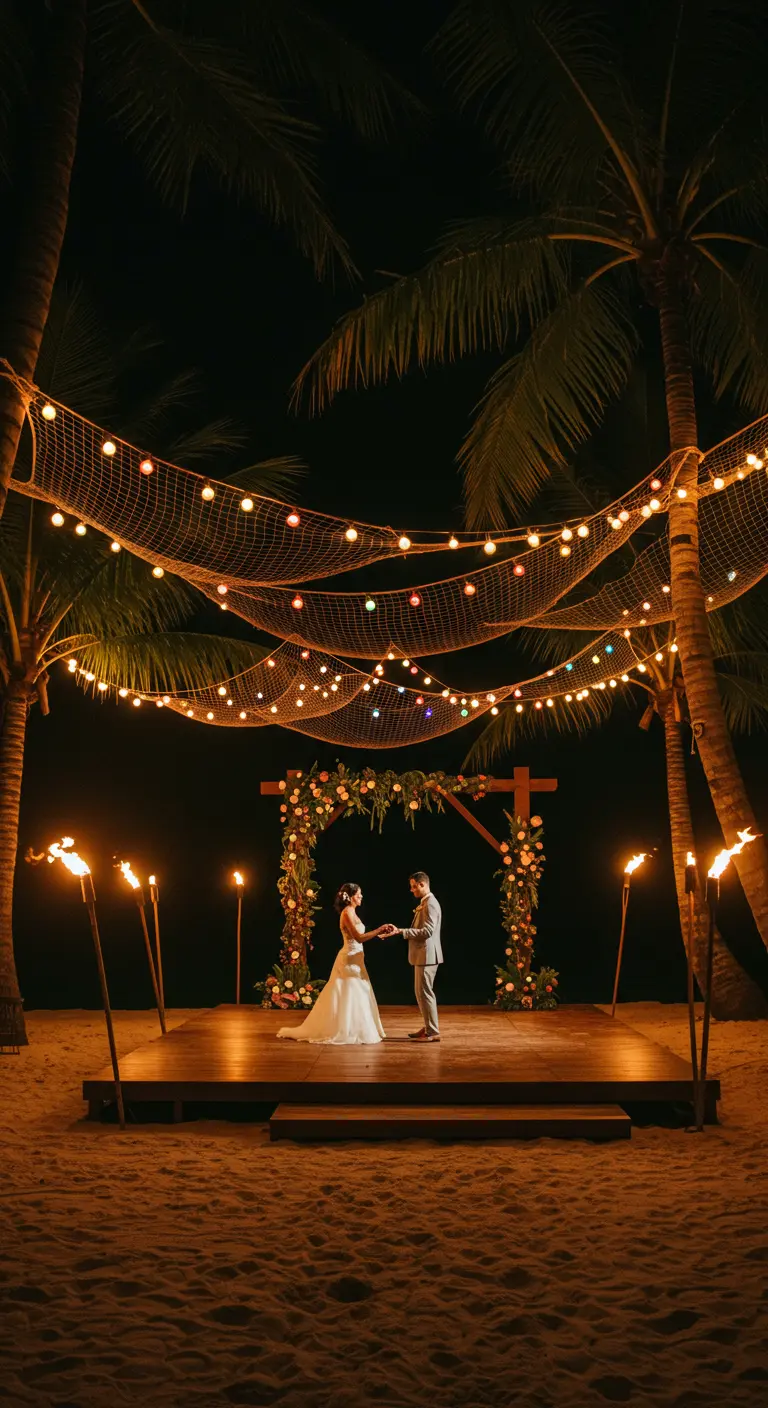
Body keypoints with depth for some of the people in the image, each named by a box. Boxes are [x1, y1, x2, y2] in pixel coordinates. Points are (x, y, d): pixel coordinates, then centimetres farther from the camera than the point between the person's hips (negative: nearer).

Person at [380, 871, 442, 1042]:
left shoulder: (430, 904, -16)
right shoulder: (425, 903, 16)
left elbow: (427, 931, -24)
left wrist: (400, 931, -24)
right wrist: (397, 930, 9)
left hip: (427, 955, -10)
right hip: (422, 955, 10)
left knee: (424, 992, -6)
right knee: (422, 992, 15)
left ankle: (433, 1032, -1)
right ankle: (427, 1028, 23)